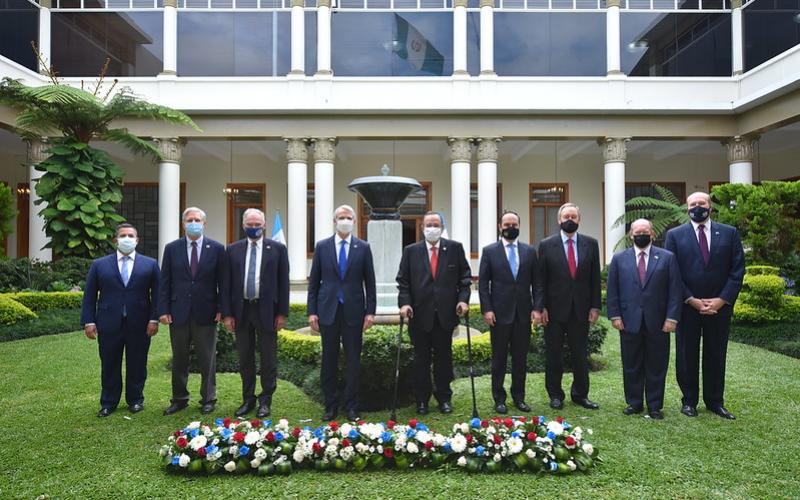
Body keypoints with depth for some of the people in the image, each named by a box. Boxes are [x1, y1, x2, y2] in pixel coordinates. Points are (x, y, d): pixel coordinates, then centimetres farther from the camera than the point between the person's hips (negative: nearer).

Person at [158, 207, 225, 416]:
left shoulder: (216, 248, 0)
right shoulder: (171, 248, 4)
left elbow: (222, 282, 0)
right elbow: (165, 282, 4)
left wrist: (221, 309, -5)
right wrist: (163, 310, -3)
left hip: (206, 313, -2)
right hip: (179, 312, 2)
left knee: (207, 359, 7)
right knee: (179, 359, 12)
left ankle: (208, 399, 20)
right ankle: (179, 399, 25)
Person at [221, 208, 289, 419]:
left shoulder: (277, 249, 1)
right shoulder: (232, 250, 7)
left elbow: (283, 282, -1)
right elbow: (226, 284, 6)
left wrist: (282, 313, -5)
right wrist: (227, 313, -1)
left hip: (266, 310, -2)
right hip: (241, 310, 2)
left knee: (268, 359, 5)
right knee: (245, 359, 12)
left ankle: (265, 401, 18)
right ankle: (248, 400, 25)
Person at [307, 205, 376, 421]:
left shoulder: (363, 248, 4)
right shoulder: (322, 246, 5)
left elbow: (370, 282, 4)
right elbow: (314, 281, 6)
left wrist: (370, 311, -2)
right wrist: (312, 311, 0)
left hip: (353, 311, 0)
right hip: (328, 310, 1)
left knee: (353, 361, 4)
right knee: (329, 360, 8)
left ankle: (351, 406, 16)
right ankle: (331, 405, 20)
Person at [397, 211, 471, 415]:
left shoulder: (455, 248, 5)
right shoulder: (411, 251, 5)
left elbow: (465, 276, 6)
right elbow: (402, 280, 3)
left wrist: (463, 299, -7)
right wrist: (404, 303, -10)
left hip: (446, 313, 0)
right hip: (420, 314, 0)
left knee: (444, 357, 10)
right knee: (421, 358, 8)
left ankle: (444, 398, 23)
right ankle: (422, 400, 20)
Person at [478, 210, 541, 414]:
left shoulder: (530, 251, 9)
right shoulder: (489, 251, 2)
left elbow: (536, 282, 7)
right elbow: (483, 283, -1)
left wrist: (537, 308, -2)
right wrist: (486, 309, -9)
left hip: (523, 313, 2)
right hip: (499, 313, -2)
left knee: (521, 357, 9)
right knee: (499, 358, 6)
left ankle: (519, 397, 22)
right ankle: (499, 399, 16)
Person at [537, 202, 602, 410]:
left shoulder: (590, 244, 5)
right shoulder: (546, 245, -1)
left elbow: (595, 278, 5)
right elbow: (541, 280, -2)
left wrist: (595, 306, 0)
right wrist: (542, 307, -7)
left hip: (581, 309, 2)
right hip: (555, 309, -1)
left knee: (580, 354, 10)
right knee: (553, 354, 7)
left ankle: (580, 394, 24)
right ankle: (555, 395, 20)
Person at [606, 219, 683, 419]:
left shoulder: (667, 257, 4)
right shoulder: (619, 259, 6)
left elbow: (675, 290, 0)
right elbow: (612, 290, 5)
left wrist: (672, 317, -7)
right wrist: (615, 315, -3)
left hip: (658, 322, 0)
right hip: (629, 321, 1)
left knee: (656, 367, 8)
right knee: (631, 366, 8)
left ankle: (655, 406, 20)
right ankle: (634, 402, 22)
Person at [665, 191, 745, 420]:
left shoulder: (729, 233, 5)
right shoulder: (675, 235, 1)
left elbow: (737, 270, 1)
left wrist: (722, 300, -8)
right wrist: (692, 300, -11)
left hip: (720, 305, 1)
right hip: (687, 306, -1)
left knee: (716, 355, 11)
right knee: (687, 356, 7)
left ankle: (715, 401, 24)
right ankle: (689, 401, 19)